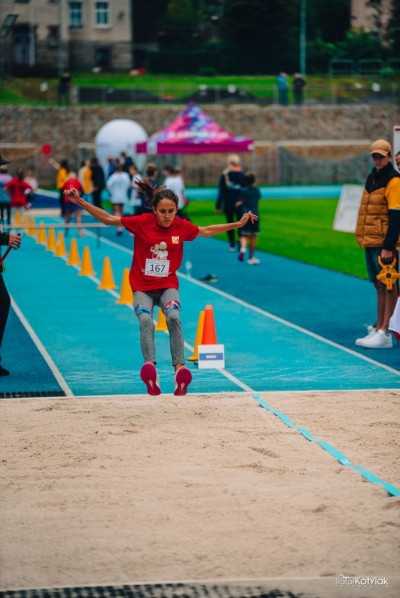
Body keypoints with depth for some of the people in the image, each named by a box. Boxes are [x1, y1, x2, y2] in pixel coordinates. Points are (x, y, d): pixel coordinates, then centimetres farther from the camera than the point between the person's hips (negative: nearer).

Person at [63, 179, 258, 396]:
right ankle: (150, 369, -49)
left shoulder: (182, 227, 0)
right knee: (146, 320, -31)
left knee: (174, 317, -30)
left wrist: (238, 223, 22)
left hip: (168, 286, 1)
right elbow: (108, 219, -4)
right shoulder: (143, 223, -8)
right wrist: (80, 202, -11)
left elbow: (206, 231, 19)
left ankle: (179, 368, -38)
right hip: (142, 287, -1)